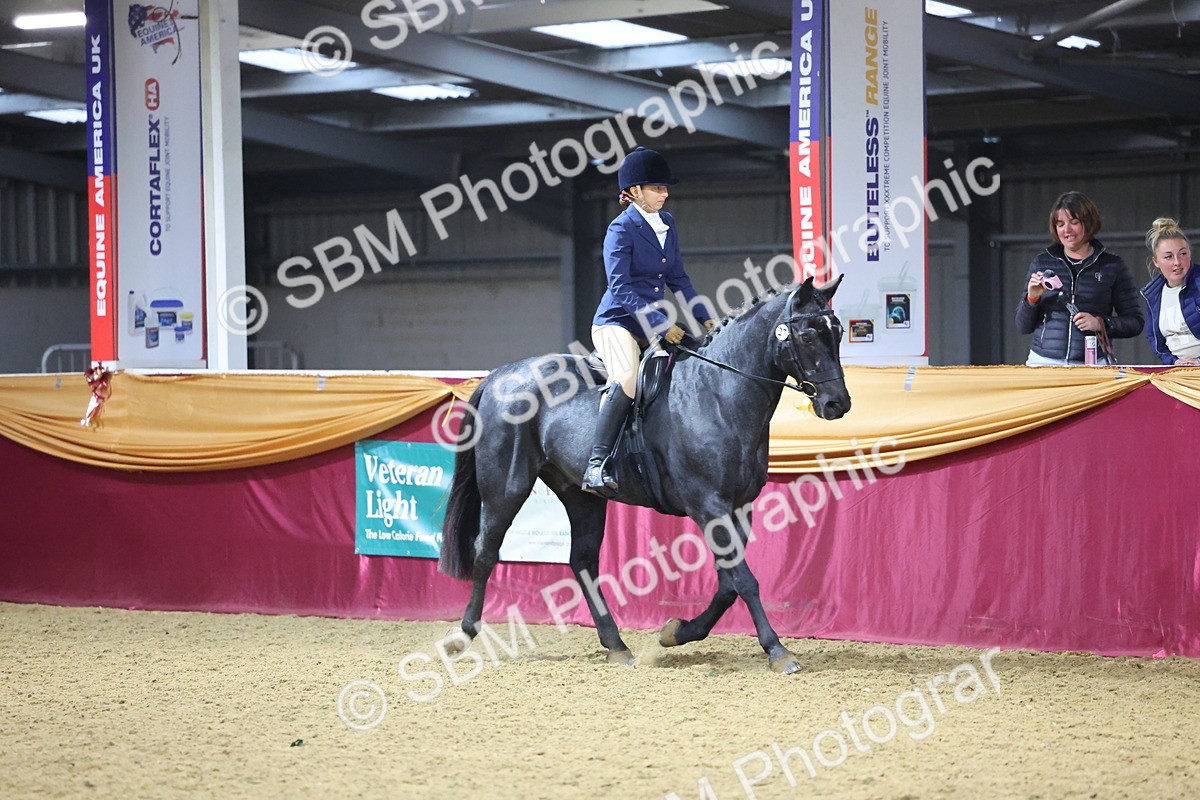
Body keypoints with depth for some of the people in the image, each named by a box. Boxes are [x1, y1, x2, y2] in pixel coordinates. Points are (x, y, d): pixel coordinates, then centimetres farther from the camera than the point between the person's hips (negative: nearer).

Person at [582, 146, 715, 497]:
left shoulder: (667, 225, 13)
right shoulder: (622, 229, -11)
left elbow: (677, 279, 19)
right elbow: (621, 288, -17)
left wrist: (705, 318, 7)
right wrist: (661, 325, -22)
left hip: (654, 326, 9)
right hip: (617, 321, -8)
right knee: (628, 378, -33)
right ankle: (596, 466, -37)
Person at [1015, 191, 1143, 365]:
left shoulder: (1112, 266, 5)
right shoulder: (1041, 263, 11)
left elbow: (1135, 322, 6)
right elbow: (1023, 327, 14)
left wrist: (1101, 323, -10)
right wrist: (1032, 298, -4)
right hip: (1044, 362, 1)